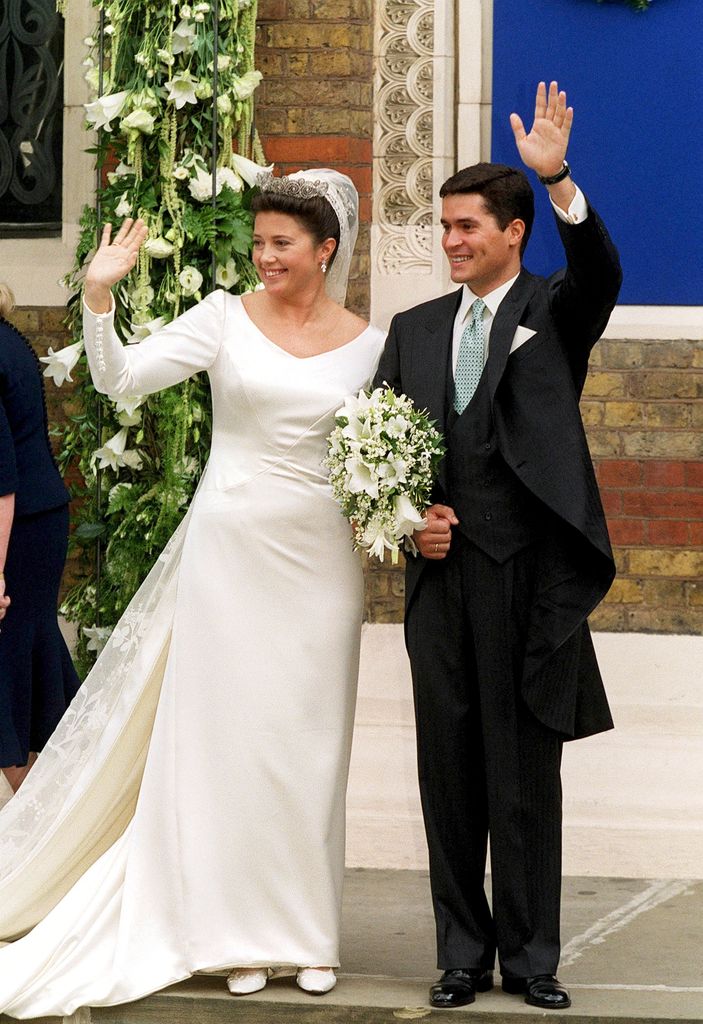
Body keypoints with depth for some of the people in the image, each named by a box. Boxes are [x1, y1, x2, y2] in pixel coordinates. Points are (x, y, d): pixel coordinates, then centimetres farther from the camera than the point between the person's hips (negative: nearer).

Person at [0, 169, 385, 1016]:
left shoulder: (367, 344, 4)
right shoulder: (225, 319, -1)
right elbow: (120, 378, -8)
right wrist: (98, 296, -22)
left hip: (318, 561, 1)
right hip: (229, 551, -1)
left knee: (308, 743, 5)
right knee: (225, 733, 1)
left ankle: (308, 931, 16)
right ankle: (241, 930, 11)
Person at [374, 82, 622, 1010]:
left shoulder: (555, 312, 3)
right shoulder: (414, 330, 14)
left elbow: (600, 271, -19)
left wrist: (559, 180, -33)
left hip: (529, 574, -4)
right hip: (441, 575, 4)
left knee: (527, 771, 1)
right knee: (449, 770, 7)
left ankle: (531, 957, 10)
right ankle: (463, 953, 17)